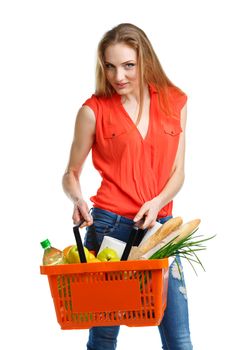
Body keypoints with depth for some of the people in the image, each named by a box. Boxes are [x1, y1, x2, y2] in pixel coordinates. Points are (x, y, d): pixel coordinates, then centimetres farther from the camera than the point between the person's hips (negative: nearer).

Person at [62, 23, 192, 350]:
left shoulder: (175, 102, 6)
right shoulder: (93, 110, -2)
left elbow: (178, 172, 7)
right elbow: (71, 173, 5)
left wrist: (157, 203, -12)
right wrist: (77, 200, -16)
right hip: (109, 225, -2)